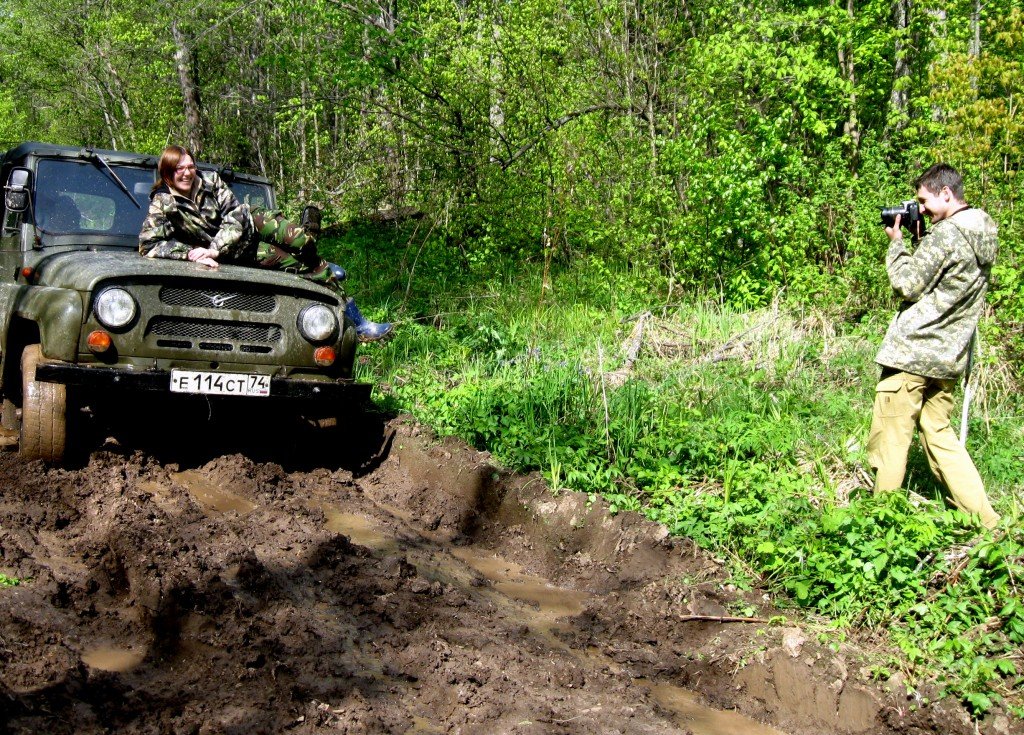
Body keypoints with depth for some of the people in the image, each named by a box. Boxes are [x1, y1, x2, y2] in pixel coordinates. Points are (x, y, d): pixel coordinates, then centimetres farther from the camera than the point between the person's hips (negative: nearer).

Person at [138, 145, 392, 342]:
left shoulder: (209, 180, -10)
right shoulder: (162, 205, -18)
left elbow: (235, 215, -15)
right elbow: (148, 245, -26)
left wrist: (214, 250, -30)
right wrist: (190, 252, -38)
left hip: (250, 223, 3)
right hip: (237, 252, -3)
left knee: (303, 242, -22)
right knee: (294, 263, -17)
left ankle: (321, 269, 19)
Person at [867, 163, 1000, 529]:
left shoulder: (945, 234, -16)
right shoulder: (985, 234, 11)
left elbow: (907, 285, -14)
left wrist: (896, 243, -1)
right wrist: (918, 242, 10)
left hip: (913, 352, -9)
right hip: (949, 356, 9)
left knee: (889, 439, 1)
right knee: (938, 434, 16)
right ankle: (985, 522, 12)